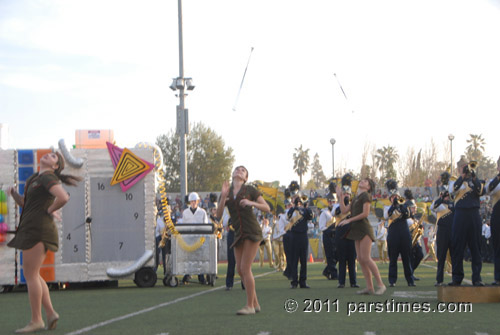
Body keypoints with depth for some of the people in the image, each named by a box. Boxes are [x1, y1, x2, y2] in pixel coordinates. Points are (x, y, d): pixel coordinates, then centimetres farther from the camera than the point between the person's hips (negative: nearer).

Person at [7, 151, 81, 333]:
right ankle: (50, 313, 12)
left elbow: (63, 197, -25)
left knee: (30, 275, -7)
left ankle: (36, 320, -3)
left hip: (38, 230, -10)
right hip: (32, 230, 10)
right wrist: (14, 193, 8)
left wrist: (50, 210, -10)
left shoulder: (48, 177, -9)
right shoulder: (35, 179, 21)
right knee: (32, 275, 13)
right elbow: (24, 203, 26)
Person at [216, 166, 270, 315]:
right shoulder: (227, 192, 14)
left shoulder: (250, 190, 2)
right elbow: (218, 214, 3)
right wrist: (223, 196, -10)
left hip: (252, 232, -5)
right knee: (240, 269, 4)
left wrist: (252, 203, -15)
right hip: (238, 234, 6)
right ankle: (255, 303, 15)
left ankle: (250, 306, -6)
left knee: (245, 268, -11)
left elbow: (267, 208, 1)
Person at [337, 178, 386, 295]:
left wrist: (349, 220, -14)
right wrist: (341, 196, 13)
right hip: (357, 230, 9)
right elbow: (344, 210, 16)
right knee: (360, 259, 3)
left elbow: (365, 213, -15)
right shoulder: (356, 198, 21)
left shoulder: (366, 195, -5)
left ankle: (380, 284, -11)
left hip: (364, 229, -9)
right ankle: (369, 287, 3)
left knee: (366, 258, -15)